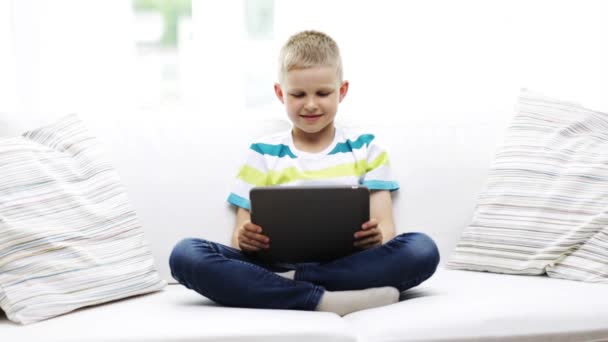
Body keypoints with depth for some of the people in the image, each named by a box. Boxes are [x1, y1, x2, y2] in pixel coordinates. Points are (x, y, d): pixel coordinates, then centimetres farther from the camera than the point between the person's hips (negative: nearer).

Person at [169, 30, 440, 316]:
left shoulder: (365, 149, 14)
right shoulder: (263, 153, 14)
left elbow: (385, 228, 5)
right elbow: (242, 233, 9)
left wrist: (376, 237, -20)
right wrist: (244, 239, -17)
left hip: (348, 267, 0)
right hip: (276, 267, 0)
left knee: (422, 249, -30)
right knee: (186, 254, -26)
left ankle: (286, 285, -27)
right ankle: (324, 301, -33)